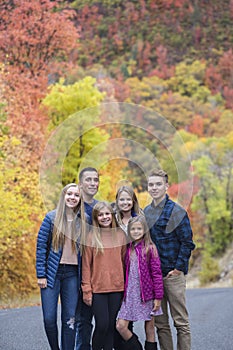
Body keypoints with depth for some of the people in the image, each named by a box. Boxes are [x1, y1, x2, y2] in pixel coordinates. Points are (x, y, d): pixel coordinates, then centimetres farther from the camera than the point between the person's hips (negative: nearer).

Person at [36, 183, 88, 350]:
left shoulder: (84, 220, 4)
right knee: (49, 318, -2)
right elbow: (41, 246, -2)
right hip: (52, 272, -1)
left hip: (72, 273, 1)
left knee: (70, 319, 3)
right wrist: (41, 274, -6)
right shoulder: (52, 217, -1)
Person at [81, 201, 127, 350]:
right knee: (102, 325, -6)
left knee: (112, 325, 6)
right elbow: (86, 265, -2)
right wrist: (87, 290, -7)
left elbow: (124, 261, 9)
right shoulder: (91, 236, -2)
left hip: (117, 288, 3)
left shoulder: (120, 235, 6)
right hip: (98, 288, -3)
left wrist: (127, 286, 5)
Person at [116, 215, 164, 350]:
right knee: (120, 326, -4)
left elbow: (157, 273, -7)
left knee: (150, 330, 4)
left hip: (147, 294, -4)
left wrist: (158, 297, -10)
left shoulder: (150, 248, -5)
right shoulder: (129, 249, 9)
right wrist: (124, 292, 11)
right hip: (130, 293, 4)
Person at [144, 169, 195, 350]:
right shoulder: (146, 212, 11)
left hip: (173, 273, -6)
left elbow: (187, 242, -8)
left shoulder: (177, 211, -7)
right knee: (160, 323, 10)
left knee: (181, 321, -1)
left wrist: (178, 268, -13)